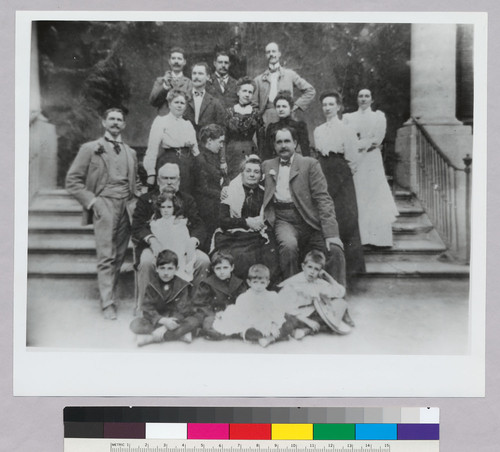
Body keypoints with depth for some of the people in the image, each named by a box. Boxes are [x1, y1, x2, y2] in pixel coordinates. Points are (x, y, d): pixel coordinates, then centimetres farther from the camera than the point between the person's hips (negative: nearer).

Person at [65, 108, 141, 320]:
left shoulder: (130, 153, 20)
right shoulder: (90, 149, 6)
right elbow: (72, 180, 2)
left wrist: (135, 199, 10)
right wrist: (91, 201, -7)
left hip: (126, 207, 4)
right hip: (104, 205, -4)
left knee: (120, 255, 4)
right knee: (106, 256, -9)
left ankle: (110, 293, 18)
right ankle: (108, 304, -6)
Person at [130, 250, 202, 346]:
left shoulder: (182, 286, -3)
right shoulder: (152, 286, 0)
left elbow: (182, 311, -11)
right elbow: (148, 309, -9)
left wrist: (170, 322, -30)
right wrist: (162, 320, -28)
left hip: (175, 321, 0)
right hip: (156, 321, 1)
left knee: (195, 320, -30)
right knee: (135, 324, -26)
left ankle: (151, 338, -30)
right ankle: (179, 333, -32)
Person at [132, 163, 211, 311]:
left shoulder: (187, 200, 18)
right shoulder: (146, 200, 12)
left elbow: (198, 226, 8)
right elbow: (137, 227, -1)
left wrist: (193, 241, -15)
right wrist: (152, 240, -21)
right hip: (153, 247, -2)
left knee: (204, 260, -23)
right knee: (147, 261, -34)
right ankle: (142, 306, -16)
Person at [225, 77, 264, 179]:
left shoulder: (256, 113, 2)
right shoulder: (229, 112, 4)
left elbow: (260, 138, 5)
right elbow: (224, 137, 6)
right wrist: (223, 159, 2)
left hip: (250, 152, -1)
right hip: (232, 152, 1)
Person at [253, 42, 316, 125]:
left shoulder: (290, 74, 13)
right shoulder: (259, 79, 15)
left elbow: (310, 91, 14)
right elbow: (254, 104, 16)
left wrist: (296, 105, 4)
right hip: (266, 119, 1)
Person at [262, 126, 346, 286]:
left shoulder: (310, 164, 6)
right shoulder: (267, 166, 16)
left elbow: (323, 199, -2)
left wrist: (331, 233, -13)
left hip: (310, 221, 0)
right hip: (284, 221, 1)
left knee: (335, 250, -23)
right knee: (288, 246, -31)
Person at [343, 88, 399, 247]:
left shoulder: (379, 116, 11)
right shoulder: (348, 117, 14)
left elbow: (377, 140, -1)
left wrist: (357, 143, -8)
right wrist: (368, 142, -10)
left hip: (371, 162, -1)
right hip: (353, 161, 1)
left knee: (373, 196, -5)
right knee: (355, 199, -4)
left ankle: (376, 237, -3)